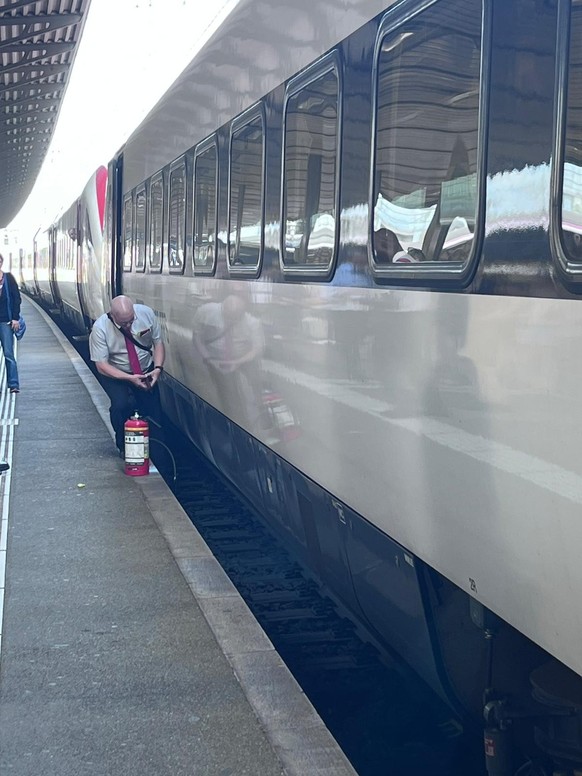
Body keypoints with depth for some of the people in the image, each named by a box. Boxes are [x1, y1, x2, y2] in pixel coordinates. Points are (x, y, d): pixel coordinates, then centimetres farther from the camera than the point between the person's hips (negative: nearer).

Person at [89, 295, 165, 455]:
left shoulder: (146, 313, -19)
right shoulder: (100, 328, -26)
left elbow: (158, 342, -6)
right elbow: (101, 365, -21)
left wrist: (158, 368, -22)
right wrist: (129, 378, -31)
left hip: (146, 371, 3)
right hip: (115, 374, -2)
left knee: (155, 415, -9)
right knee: (121, 405, -27)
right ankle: (124, 447, -2)